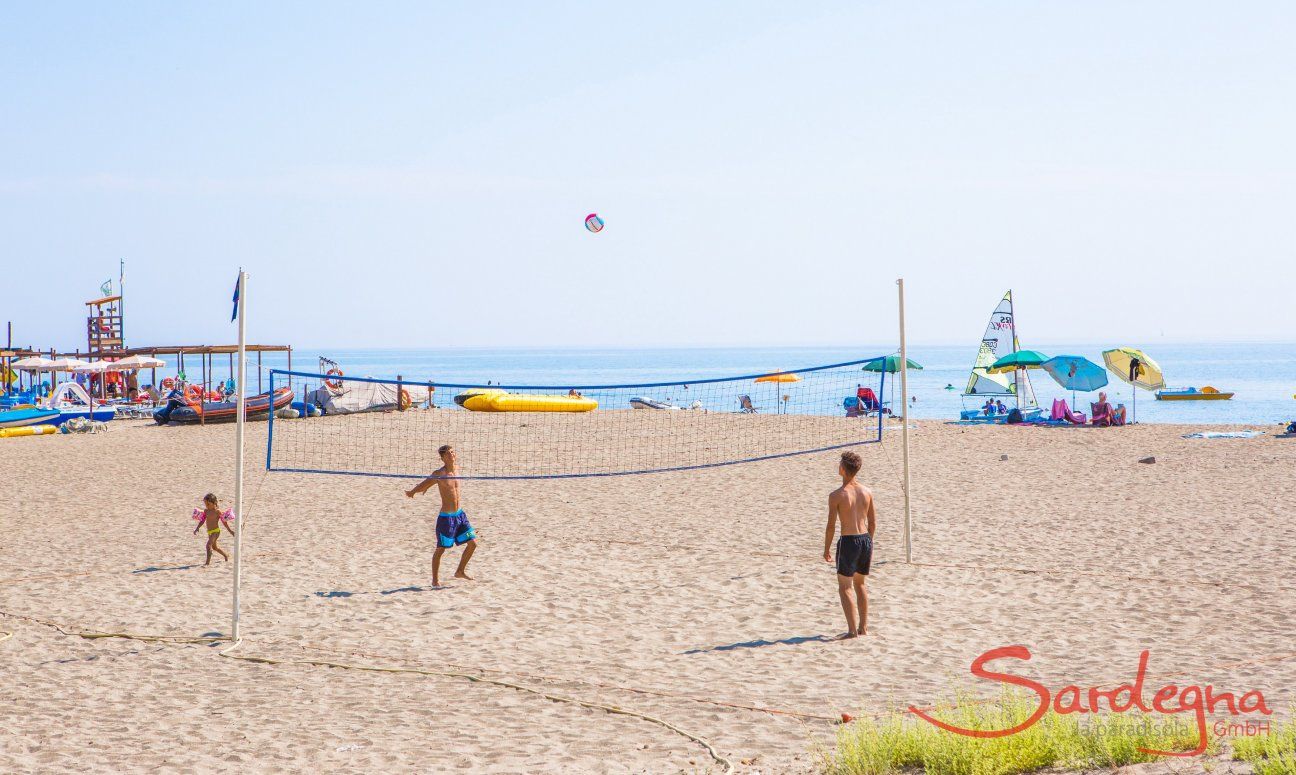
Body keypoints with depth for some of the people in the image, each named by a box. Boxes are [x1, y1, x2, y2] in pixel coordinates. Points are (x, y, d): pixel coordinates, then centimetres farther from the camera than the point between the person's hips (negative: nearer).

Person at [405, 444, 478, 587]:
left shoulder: (457, 468, 3)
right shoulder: (439, 474, -16)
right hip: (446, 517, -6)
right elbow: (423, 486, -7)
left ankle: (460, 571, 24)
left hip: (460, 514, 6)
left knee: (472, 543, 7)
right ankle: (435, 579, 17)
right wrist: (412, 492, -18)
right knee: (441, 549, 3)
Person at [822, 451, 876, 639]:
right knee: (860, 584, 19)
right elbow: (873, 522, 10)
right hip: (865, 539, 6)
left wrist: (826, 549, 1)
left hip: (848, 541, -6)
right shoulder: (867, 492, 4)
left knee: (845, 587, 3)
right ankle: (863, 627, 24)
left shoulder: (836, 495, -13)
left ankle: (852, 630, -2)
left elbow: (831, 526, -10)